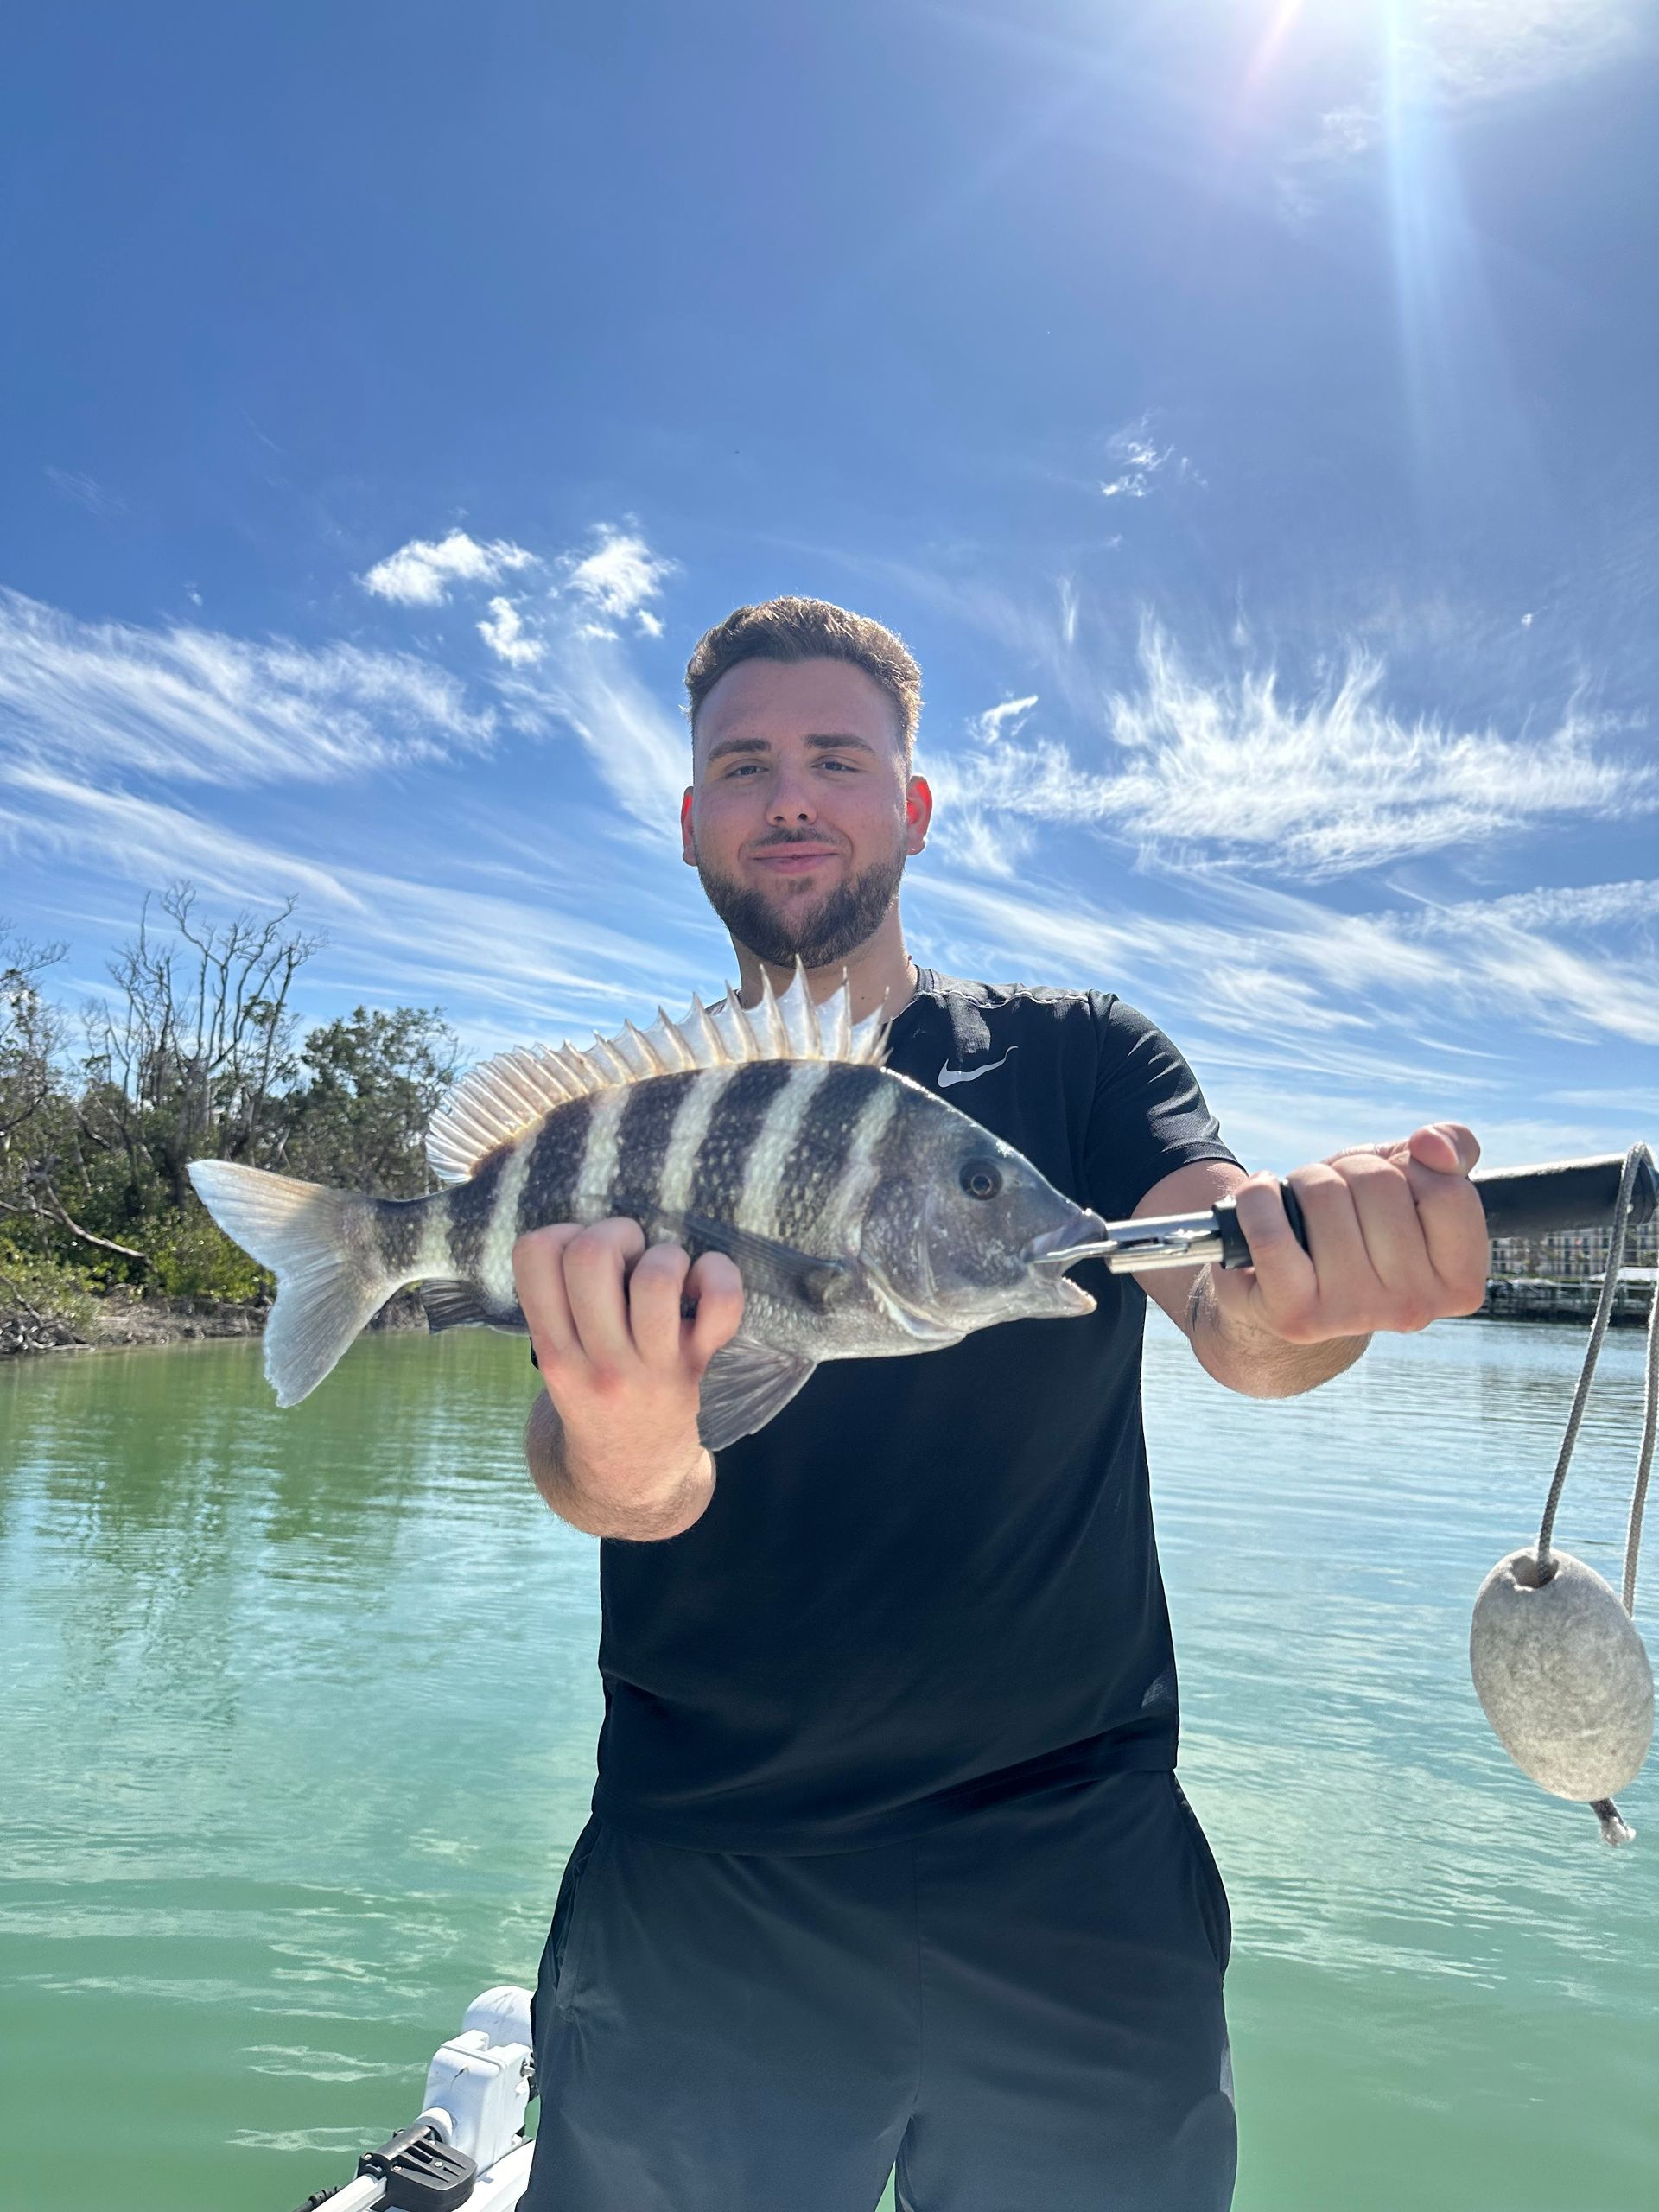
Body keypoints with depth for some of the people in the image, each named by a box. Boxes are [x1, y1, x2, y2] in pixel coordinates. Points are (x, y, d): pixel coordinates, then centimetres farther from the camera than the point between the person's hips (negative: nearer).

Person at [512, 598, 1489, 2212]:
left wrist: (1324, 1280, -39)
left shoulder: (1079, 1058, 1)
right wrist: (618, 1455, -37)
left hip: (1075, 1879, 1)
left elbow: (1230, 1317, -15)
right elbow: (575, 1452, -13)